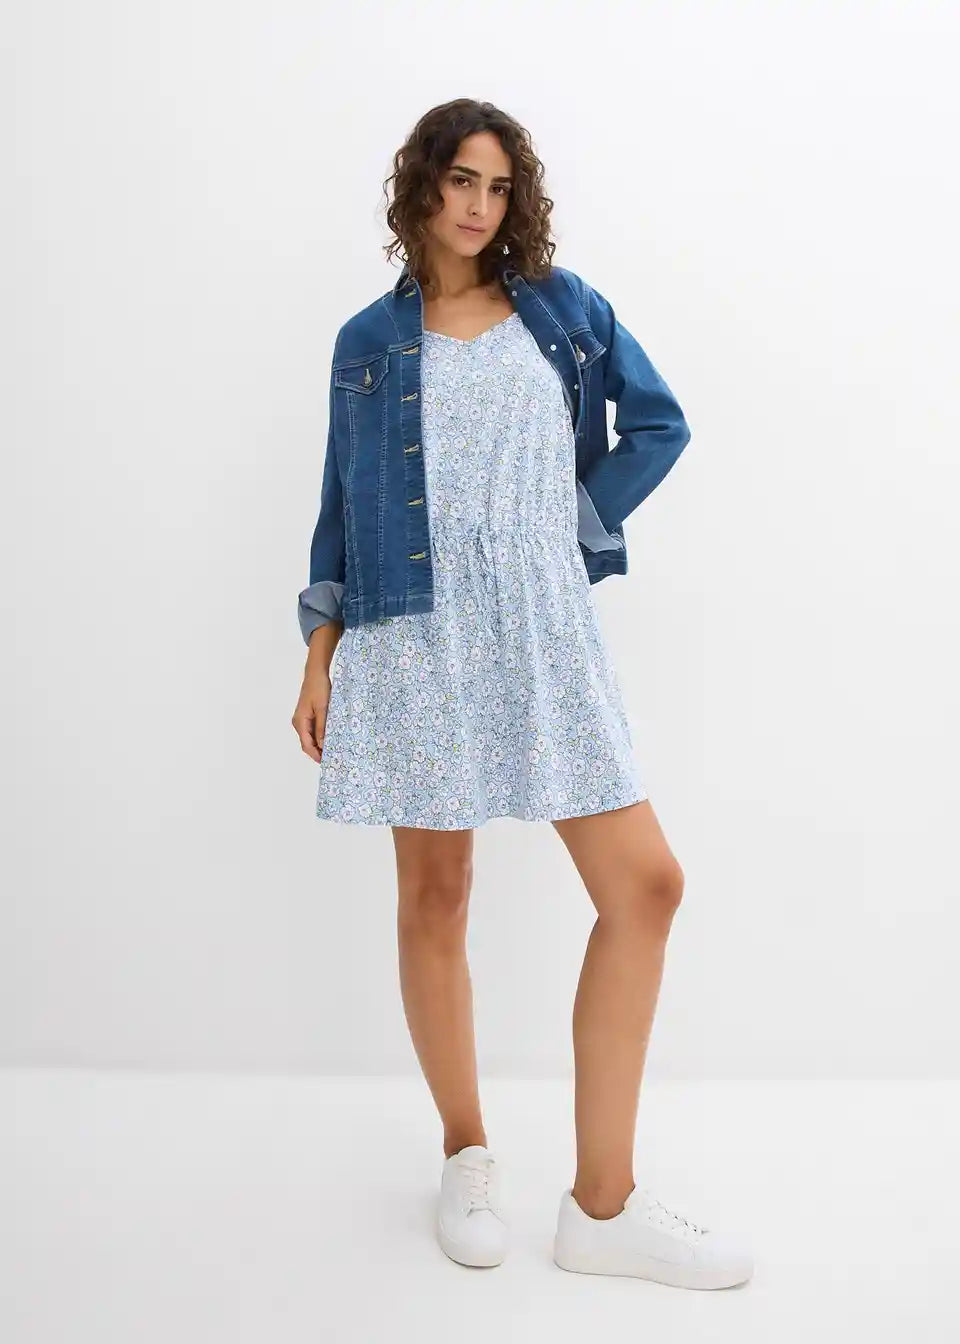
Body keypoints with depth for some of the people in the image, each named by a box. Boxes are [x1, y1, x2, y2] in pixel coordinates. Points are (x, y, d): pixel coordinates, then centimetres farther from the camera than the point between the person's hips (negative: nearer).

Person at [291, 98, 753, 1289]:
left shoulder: (564, 307, 12)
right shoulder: (370, 340, 9)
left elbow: (660, 423, 15)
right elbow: (342, 505, 8)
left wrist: (583, 522, 3)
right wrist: (317, 657, 3)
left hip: (546, 630, 2)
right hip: (416, 634, -1)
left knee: (645, 882, -7)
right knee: (434, 893, 3)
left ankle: (603, 1204, 6)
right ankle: (466, 1159, 24)